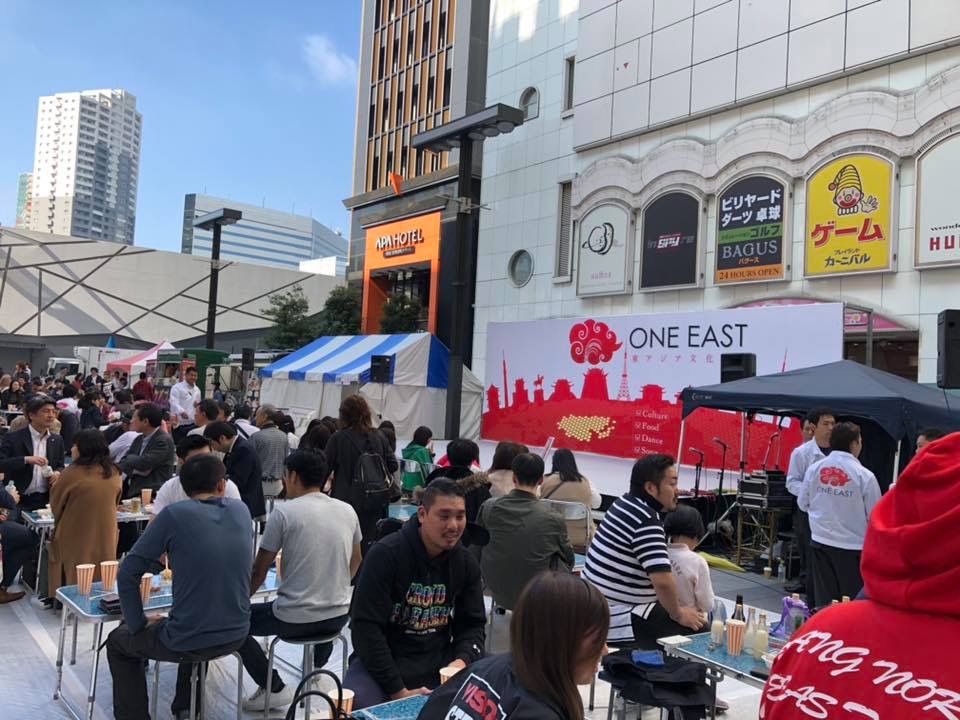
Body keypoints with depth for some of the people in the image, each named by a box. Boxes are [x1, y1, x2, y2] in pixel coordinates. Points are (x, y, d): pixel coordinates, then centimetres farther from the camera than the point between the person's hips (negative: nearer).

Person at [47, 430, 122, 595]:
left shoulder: (74, 472, -16)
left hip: (76, 537, -4)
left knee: (75, 583, 11)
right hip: (105, 537, 4)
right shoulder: (115, 473, -1)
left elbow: (55, 502, -1)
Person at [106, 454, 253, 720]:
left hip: (186, 643, -4)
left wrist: (138, 624, 2)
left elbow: (127, 573, -9)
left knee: (118, 641, 25)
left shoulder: (174, 514, -12)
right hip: (235, 636, 5)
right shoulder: (241, 511, 0)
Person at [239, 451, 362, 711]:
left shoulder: (284, 511, -11)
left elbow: (259, 570, -3)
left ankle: (275, 689, 14)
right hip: (340, 616, 6)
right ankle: (317, 665, 49)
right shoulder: (347, 510, 2)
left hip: (295, 618, -5)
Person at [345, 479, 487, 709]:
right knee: (358, 704, -30)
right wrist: (398, 691, -21)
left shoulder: (466, 563, 0)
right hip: (383, 660, -4)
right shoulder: (385, 554, -16)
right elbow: (366, 626, -18)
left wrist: (462, 660, -15)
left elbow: (473, 623, 7)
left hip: (439, 661, 4)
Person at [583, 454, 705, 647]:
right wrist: (678, 614, -12)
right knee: (698, 630, -10)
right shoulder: (646, 521, -20)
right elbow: (663, 581, -28)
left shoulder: (624, 503, 8)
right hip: (615, 618, -10)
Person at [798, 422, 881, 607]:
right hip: (852, 546, -4)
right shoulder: (864, 475, -14)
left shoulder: (814, 469, -3)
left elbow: (803, 503, 6)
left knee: (823, 600, 13)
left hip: (820, 542, 4)